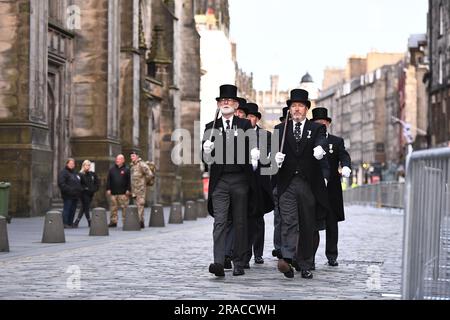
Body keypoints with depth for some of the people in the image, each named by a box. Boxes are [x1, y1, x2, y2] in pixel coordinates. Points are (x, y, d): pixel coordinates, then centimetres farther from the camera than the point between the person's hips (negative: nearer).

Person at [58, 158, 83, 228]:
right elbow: (61, 184, -16)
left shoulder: (75, 173, 22)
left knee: (73, 210, 10)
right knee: (67, 209, -8)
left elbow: (79, 183, 31)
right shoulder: (63, 173, -6)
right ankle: (65, 223, -8)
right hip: (68, 196, -8)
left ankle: (70, 223, 15)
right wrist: (68, 190, -23)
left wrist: (79, 191, 17)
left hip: (75, 196, 8)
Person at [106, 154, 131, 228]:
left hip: (123, 193, -3)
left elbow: (129, 181, 1)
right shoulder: (112, 170, 12)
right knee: (113, 208, 4)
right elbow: (108, 180, 11)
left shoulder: (126, 170, 4)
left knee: (125, 208, -4)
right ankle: (113, 221, 9)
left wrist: (128, 190, -7)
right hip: (113, 193, 3)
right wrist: (108, 189, 3)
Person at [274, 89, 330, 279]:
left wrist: (319, 149, -37)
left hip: (309, 184, 0)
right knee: (288, 222, -14)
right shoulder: (280, 129, 12)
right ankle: (287, 259, -27)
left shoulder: (317, 129, 8)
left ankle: (305, 266, 13)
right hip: (287, 184, 0)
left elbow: (321, 142, -13)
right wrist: (276, 157, -25)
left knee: (307, 226, 5)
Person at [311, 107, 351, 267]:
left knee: (332, 224, 5)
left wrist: (346, 167, -29)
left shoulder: (337, 142, 9)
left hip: (331, 189, 1)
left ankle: (332, 256, 13)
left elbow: (344, 156, -8)